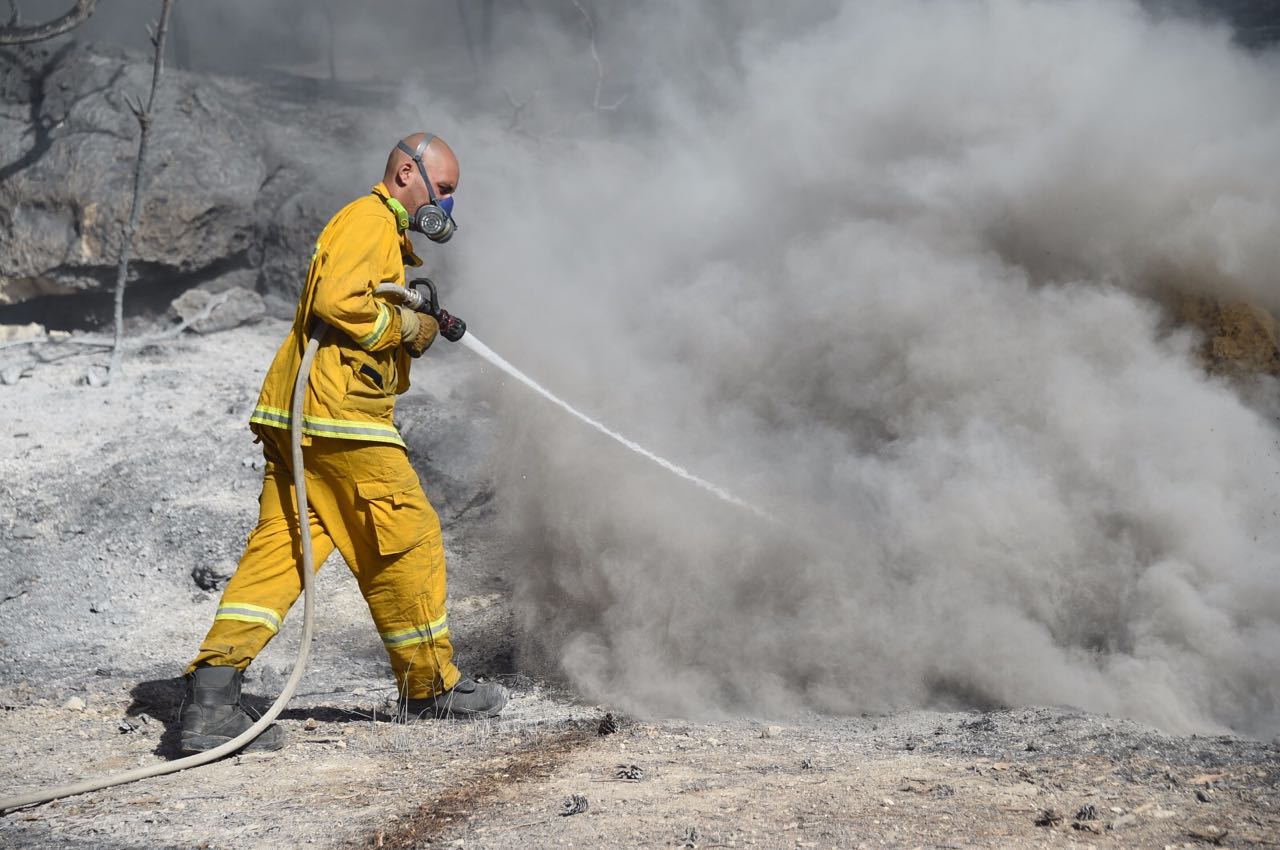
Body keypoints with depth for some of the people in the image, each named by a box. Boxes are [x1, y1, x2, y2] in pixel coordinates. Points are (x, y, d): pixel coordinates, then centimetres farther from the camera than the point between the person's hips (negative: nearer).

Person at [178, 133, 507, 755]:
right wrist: (404, 327, -7)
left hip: (296, 421, 10)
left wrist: (423, 326, 11)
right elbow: (337, 302, -19)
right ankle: (431, 685, 13)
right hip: (336, 411, -10)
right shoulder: (370, 219, -5)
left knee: (280, 548, 0)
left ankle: (211, 693, -12)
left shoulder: (385, 232, 29)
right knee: (407, 538, 1)